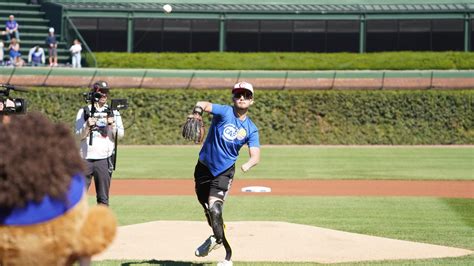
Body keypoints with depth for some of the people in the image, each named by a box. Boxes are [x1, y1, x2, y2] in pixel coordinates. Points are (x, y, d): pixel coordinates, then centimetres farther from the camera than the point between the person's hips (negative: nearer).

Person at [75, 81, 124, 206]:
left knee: (103, 197, 4)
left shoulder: (113, 112, 10)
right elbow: (79, 136, 1)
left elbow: (120, 135, 3)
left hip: (104, 159, 1)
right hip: (85, 158, -1)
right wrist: (87, 126, -16)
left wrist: (112, 124, -14)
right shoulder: (83, 112, 6)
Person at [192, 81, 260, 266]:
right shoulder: (225, 112, -13)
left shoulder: (251, 129, -6)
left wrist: (248, 165, -39)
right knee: (208, 208, 15)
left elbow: (255, 156, -15)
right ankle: (217, 238, 40)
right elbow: (203, 105, -32)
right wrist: (197, 111, -57)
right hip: (204, 167, 1)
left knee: (214, 206, -22)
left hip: (224, 171, -1)